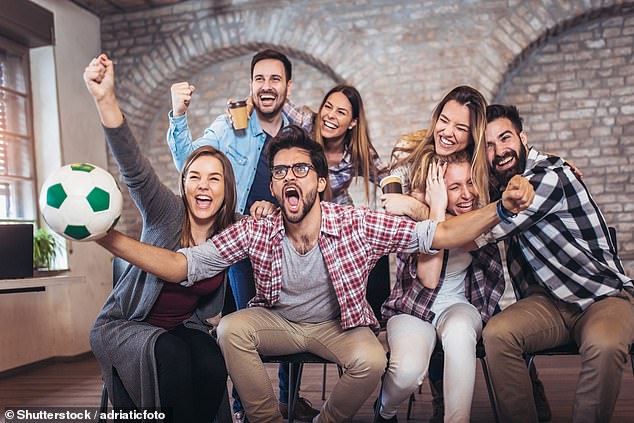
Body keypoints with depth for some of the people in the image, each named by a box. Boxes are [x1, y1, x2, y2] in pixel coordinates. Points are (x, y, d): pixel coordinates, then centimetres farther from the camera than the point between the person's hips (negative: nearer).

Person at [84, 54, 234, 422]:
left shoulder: (232, 235, -4)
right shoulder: (166, 212, -15)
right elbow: (134, 169, -31)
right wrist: (106, 100, -46)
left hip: (184, 328, 3)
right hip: (124, 325, -3)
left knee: (212, 364, -27)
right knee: (172, 355, -33)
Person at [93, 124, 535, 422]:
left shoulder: (358, 225, -22)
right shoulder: (254, 231, -18)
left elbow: (441, 234, -24)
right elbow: (182, 266, -18)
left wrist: (501, 208, -40)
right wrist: (110, 238, -30)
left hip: (339, 324, -1)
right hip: (278, 321, 2)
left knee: (371, 360, -30)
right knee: (230, 329, -25)